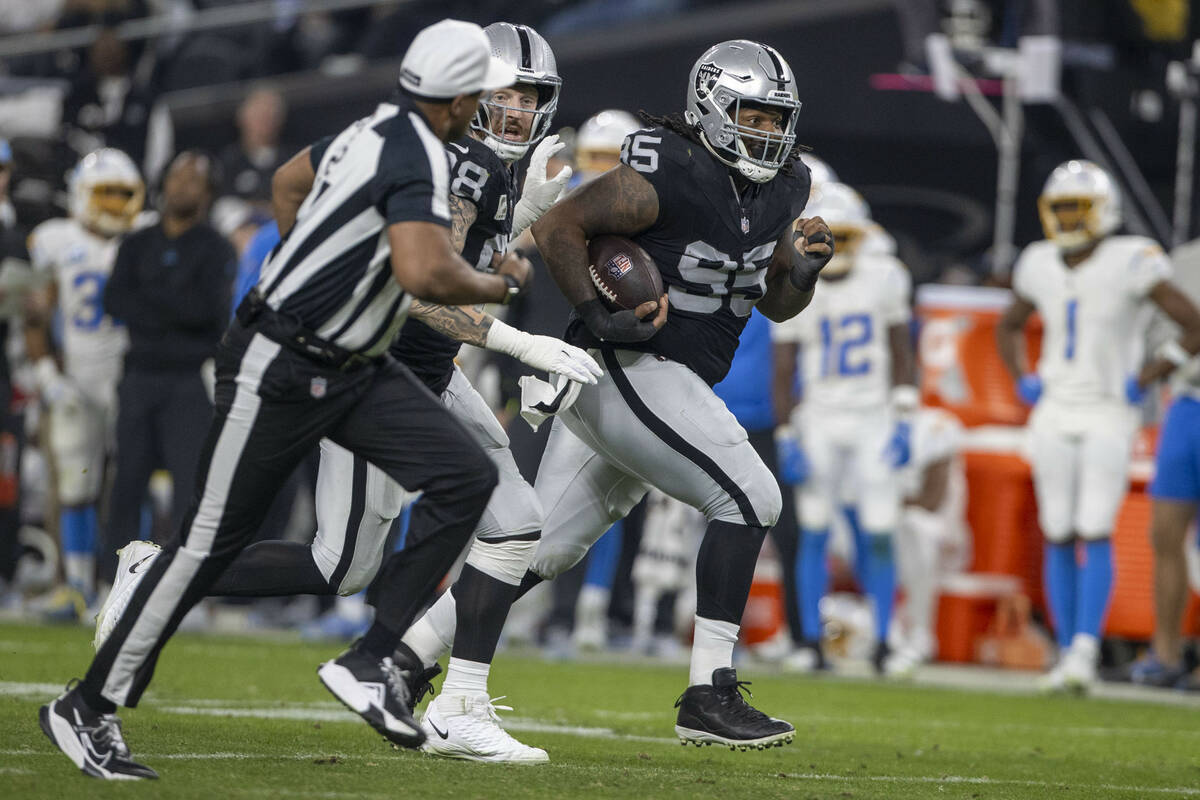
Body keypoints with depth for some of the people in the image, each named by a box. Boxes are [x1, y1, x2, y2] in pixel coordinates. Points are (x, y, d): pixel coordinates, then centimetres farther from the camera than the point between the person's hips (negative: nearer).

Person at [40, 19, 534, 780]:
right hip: (278, 373, -9)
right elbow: (424, 271, -36)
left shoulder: (375, 130, 7)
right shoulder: (417, 159, -21)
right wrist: (500, 285, -18)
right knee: (212, 539, -3)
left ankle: (371, 663, -2)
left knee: (467, 477, -4)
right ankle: (90, 707, 8)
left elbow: (290, 182, 25)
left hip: (351, 368, 9)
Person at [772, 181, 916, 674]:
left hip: (873, 421, -1)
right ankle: (811, 643, 6)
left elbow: (901, 356, 3)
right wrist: (788, 439, -3)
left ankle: (883, 643, 2)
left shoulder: (884, 278, -2)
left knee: (878, 536, -4)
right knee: (814, 532, 0)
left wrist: (903, 423, -4)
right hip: (818, 422, 1)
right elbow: (783, 372, 2)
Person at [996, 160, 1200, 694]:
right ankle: (1067, 654, 9)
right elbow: (1008, 327, 25)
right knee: (1059, 538, 4)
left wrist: (1146, 380, -12)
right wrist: (1022, 380, 9)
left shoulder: (1130, 263, -12)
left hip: (1109, 417, -5)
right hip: (1054, 415, 5)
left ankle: (1086, 650, -14)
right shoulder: (1041, 266, 6)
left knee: (1096, 535, -13)